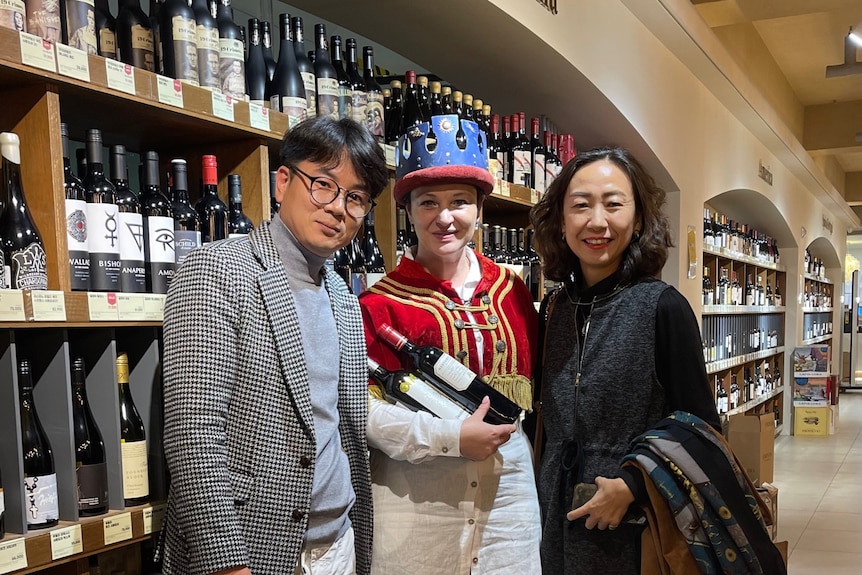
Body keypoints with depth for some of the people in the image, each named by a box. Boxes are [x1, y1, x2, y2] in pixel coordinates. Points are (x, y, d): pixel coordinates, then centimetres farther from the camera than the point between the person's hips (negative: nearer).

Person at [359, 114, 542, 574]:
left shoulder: (511, 289, 6)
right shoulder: (380, 302, -6)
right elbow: (365, 405, -12)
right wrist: (452, 437, -18)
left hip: (508, 489, 4)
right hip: (413, 498, -3)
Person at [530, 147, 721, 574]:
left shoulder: (663, 307, -14)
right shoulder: (554, 308, 1)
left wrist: (632, 487, -18)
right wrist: (545, 498, 5)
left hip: (637, 527, -4)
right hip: (558, 523, 5)